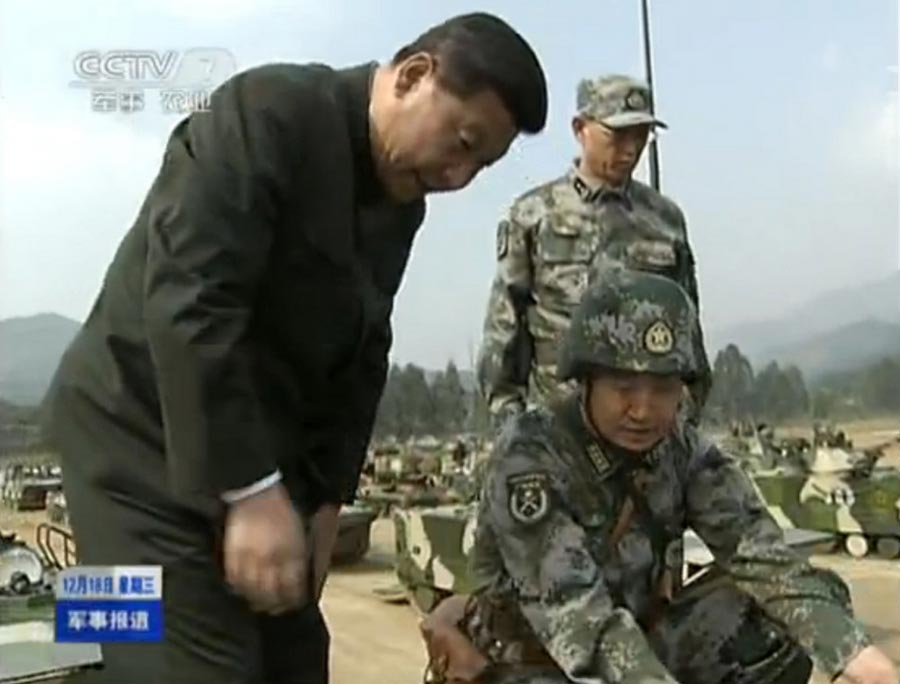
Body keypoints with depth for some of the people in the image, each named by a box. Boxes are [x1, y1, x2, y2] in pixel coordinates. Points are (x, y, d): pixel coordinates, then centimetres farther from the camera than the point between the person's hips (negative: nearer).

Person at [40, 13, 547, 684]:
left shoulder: (402, 205, 6)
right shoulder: (270, 110, -18)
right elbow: (187, 302, -27)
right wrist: (251, 492, -26)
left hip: (264, 454, 8)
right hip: (144, 432, -7)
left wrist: (327, 498, 4)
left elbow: (360, 356, 9)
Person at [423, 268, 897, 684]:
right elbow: (575, 612, -33)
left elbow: (757, 550, -16)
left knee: (773, 627, -12)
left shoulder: (682, 451, -8)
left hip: (636, 636, 5)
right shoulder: (528, 457, -25)